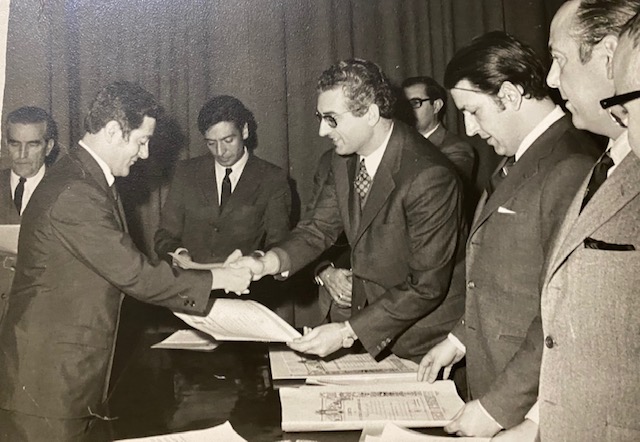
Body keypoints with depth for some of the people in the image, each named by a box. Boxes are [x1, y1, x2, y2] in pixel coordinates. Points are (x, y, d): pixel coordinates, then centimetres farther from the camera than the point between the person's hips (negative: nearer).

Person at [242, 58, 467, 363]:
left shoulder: (429, 177, -28)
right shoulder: (344, 161, -3)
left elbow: (427, 286, -26)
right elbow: (319, 229, 3)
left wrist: (348, 332, -29)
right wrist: (267, 263, -16)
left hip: (424, 341, -6)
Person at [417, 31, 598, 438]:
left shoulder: (571, 170, -22)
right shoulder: (516, 163, 8)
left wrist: (500, 406, -19)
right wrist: (462, 336, 12)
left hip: (532, 412, -8)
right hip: (489, 391, 8)